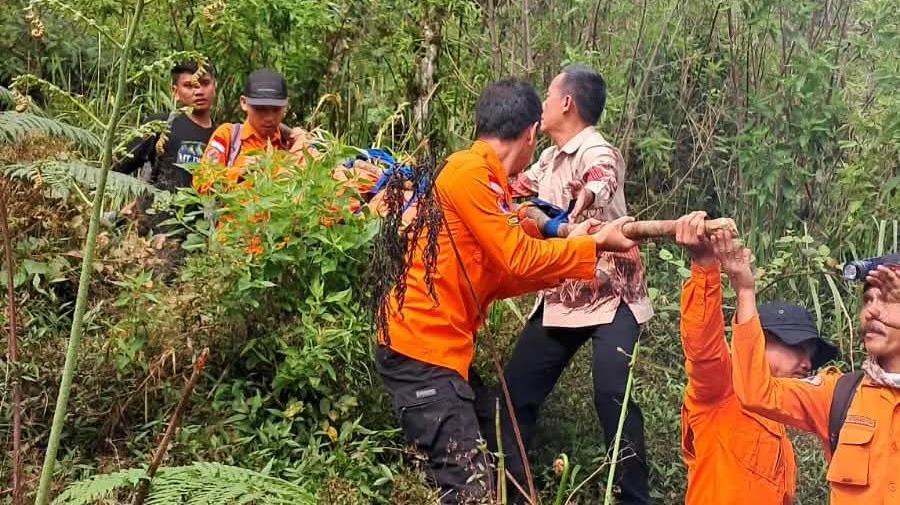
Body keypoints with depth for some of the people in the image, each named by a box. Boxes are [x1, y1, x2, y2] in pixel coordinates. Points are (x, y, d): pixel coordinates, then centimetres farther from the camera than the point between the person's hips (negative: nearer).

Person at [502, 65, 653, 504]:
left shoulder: (597, 152, -16)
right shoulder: (549, 160, 10)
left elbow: (601, 183, -40)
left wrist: (587, 194, -62)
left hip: (610, 297, -8)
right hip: (561, 298, 8)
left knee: (612, 395, -20)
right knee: (517, 387, 8)